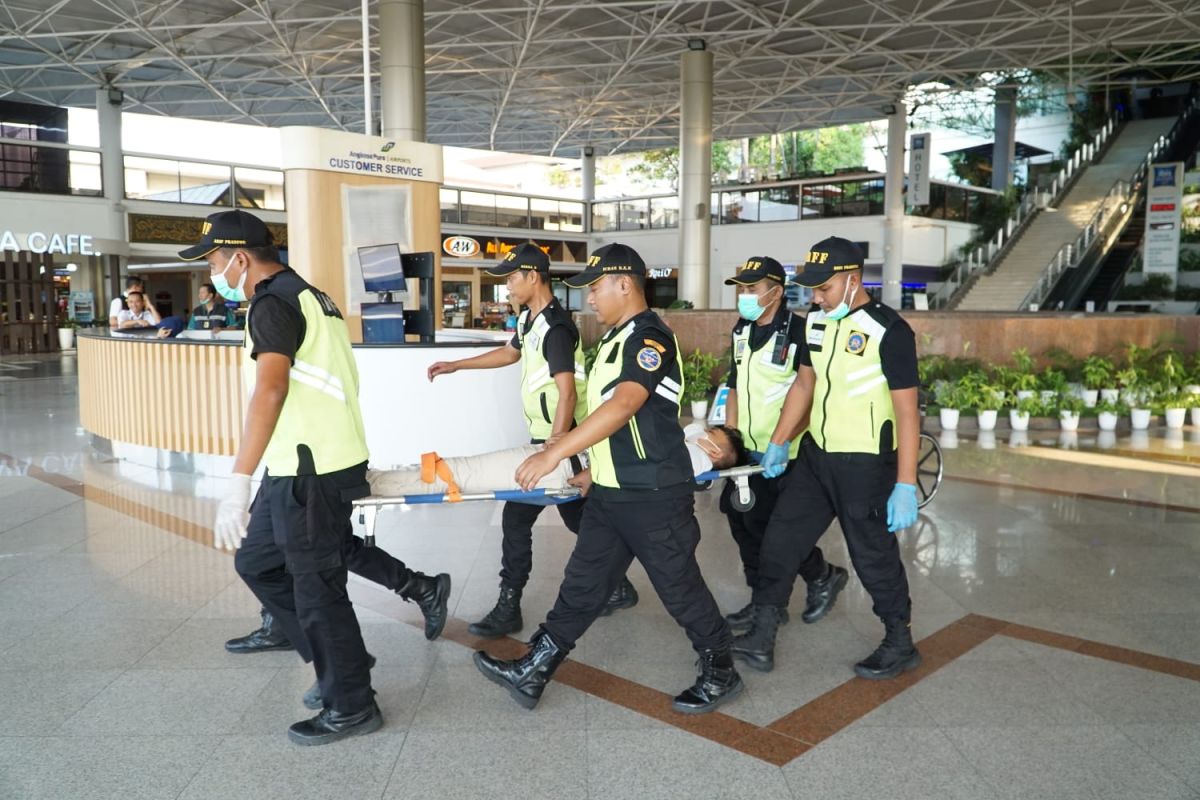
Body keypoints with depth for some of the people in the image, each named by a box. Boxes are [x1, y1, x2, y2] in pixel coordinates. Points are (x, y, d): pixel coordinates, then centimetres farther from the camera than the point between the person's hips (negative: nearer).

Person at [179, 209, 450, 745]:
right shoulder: (308, 295, 16)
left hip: (311, 470, -10)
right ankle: (334, 662, 28)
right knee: (257, 561, 19)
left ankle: (351, 707, 15)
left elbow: (270, 388, -29)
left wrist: (239, 481, -33)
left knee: (316, 585, 0)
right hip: (298, 465, 10)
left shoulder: (273, 304, -14)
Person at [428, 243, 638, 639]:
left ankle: (509, 609, 6)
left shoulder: (555, 328, -20)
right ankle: (618, 586, 28)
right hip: (546, 434, 9)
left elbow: (568, 393, -26)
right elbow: (511, 353, 28)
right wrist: (455, 365, 28)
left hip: (561, 437, -9)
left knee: (517, 517, -5)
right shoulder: (530, 318, 10)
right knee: (577, 516, 16)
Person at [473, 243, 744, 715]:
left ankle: (720, 674, 24)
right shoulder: (615, 338, 13)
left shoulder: (650, 339, -17)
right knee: (582, 584, 12)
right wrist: (593, 464, 22)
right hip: (610, 493, 9)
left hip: (654, 496, -9)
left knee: (679, 588, 5)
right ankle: (532, 673, 19)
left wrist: (555, 453, -34)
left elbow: (623, 406, -31)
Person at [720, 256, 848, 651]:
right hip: (748, 450, 8)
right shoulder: (741, 330, 9)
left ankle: (823, 576, 23)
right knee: (740, 517, 9)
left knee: (766, 526, -3)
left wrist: (782, 443, -21)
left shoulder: (798, 332, -16)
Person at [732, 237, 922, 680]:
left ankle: (900, 644, 28)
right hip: (816, 456, 7)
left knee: (874, 556, 5)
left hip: (866, 465, -7)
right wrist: (778, 443, 14)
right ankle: (761, 638, 20)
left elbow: (907, 411, -17)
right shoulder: (816, 321, 4)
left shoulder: (888, 331, -17)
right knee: (780, 540, 8)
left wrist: (905, 485, -20)